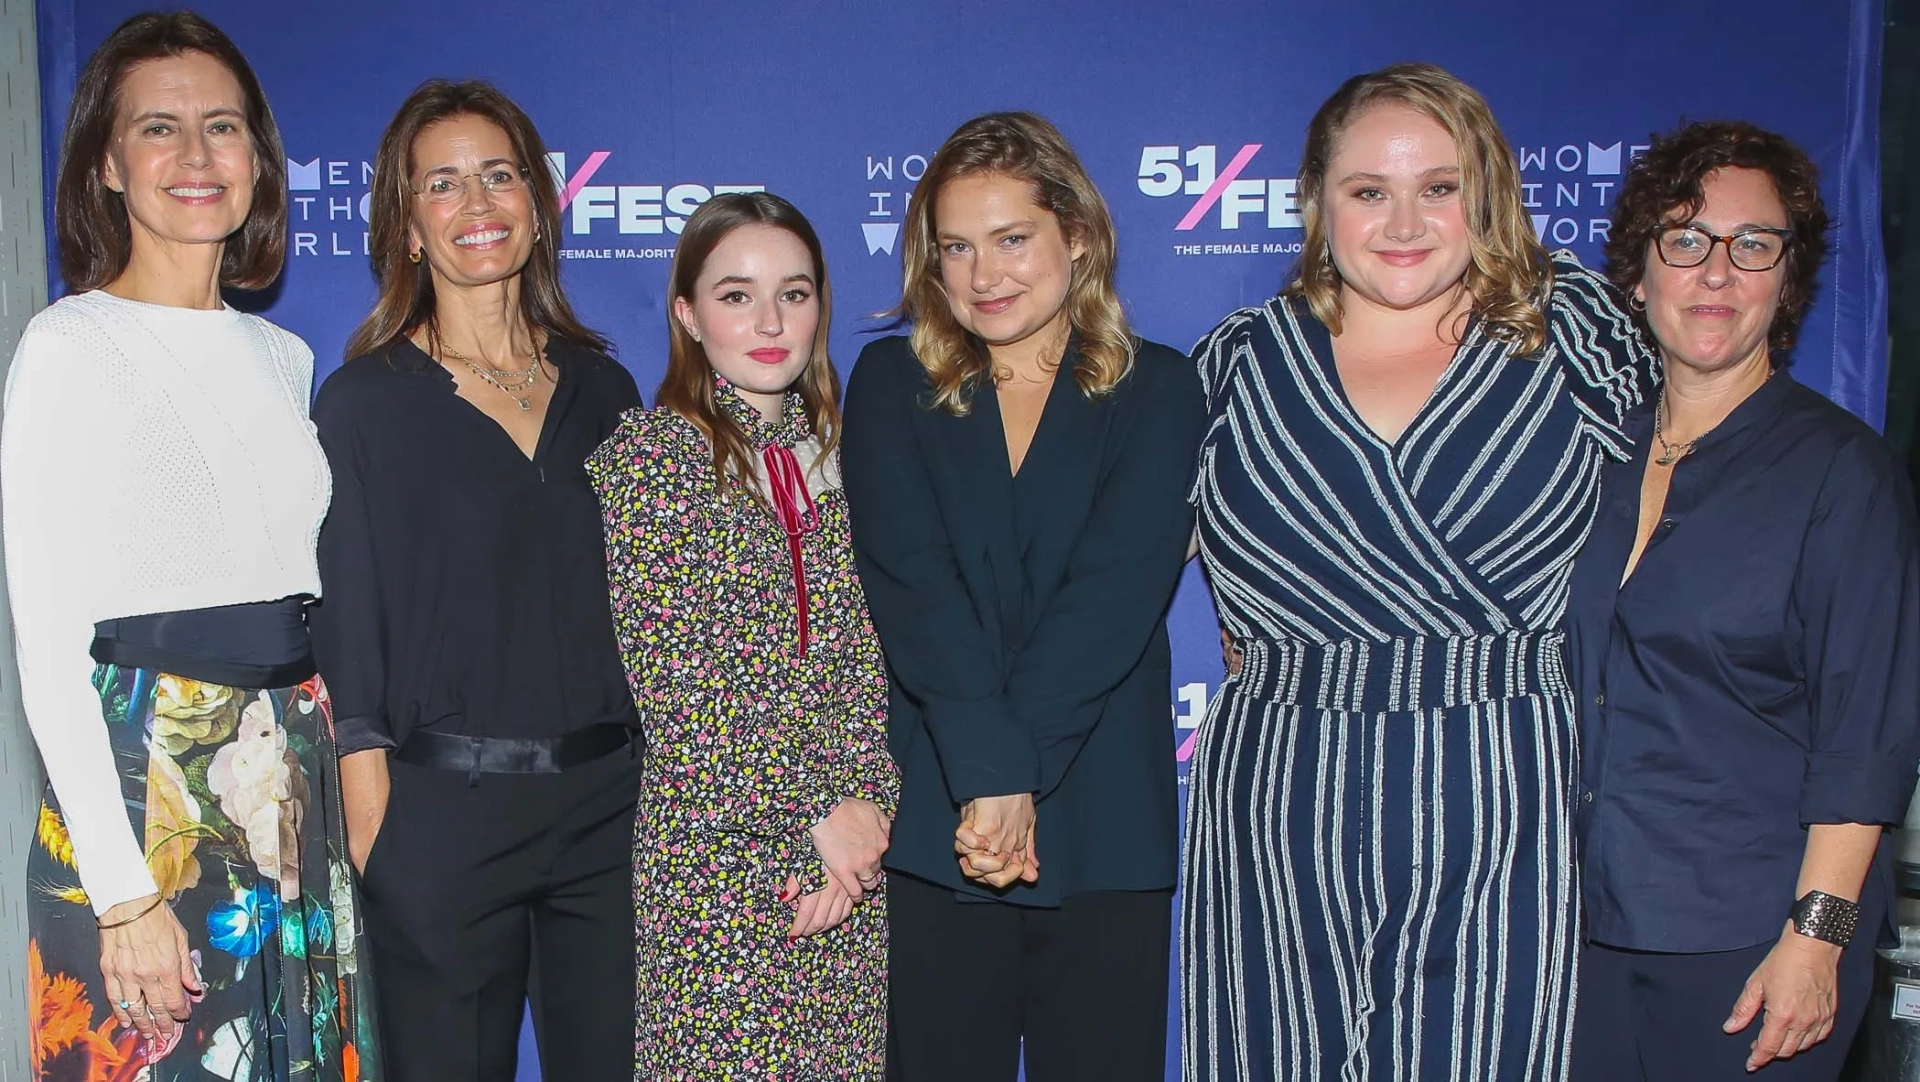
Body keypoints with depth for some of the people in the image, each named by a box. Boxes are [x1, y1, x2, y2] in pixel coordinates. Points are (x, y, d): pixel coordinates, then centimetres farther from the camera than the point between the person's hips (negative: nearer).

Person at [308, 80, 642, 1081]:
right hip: (444, 811, -3)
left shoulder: (601, 388, 8)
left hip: (608, 802, 4)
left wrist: (660, 782, 7)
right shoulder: (364, 403, -2)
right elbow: (347, 634, -3)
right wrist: (370, 833, -9)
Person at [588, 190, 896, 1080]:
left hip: (855, 844, 4)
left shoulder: (840, 453, 9)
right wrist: (815, 813, -12)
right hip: (711, 848, -4)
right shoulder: (641, 454, -5)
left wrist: (867, 803, -9)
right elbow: (672, 678, -10)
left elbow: (874, 652, 6)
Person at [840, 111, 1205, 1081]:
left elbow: (1118, 586, -9)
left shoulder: (1155, 390, 5)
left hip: (1104, 827, 0)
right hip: (934, 826, 0)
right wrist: (990, 772, -20)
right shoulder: (892, 384, 7)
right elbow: (910, 576, -8)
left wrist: (1018, 770, -19)